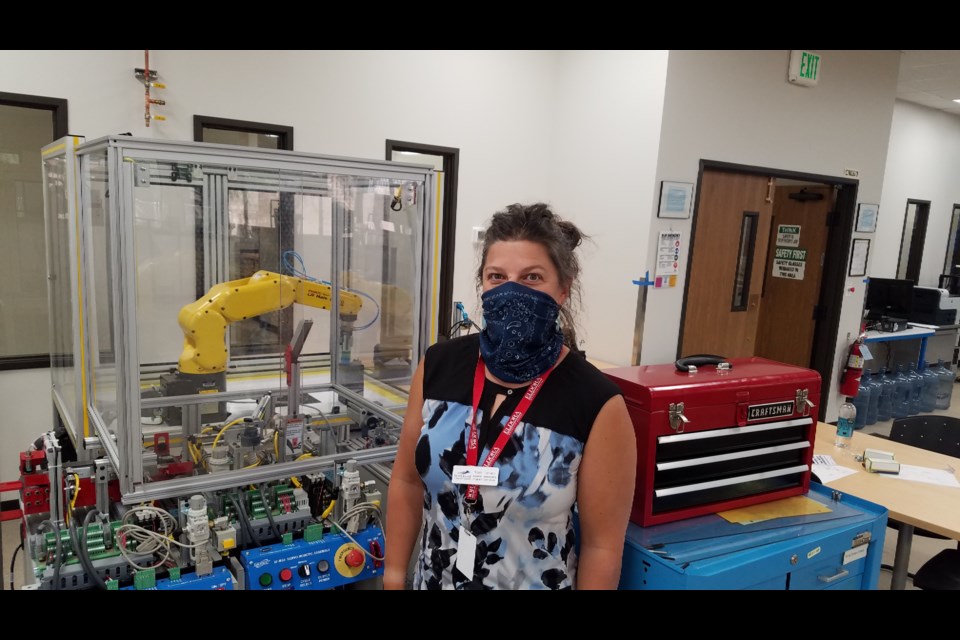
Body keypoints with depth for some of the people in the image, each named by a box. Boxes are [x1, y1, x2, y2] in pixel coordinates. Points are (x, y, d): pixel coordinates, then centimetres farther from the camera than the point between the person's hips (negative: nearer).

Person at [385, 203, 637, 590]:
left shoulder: (597, 405, -21)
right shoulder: (438, 366, -10)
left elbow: (602, 545, -14)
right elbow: (407, 481, 1)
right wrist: (394, 576, 3)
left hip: (538, 583, -3)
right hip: (433, 579, 4)